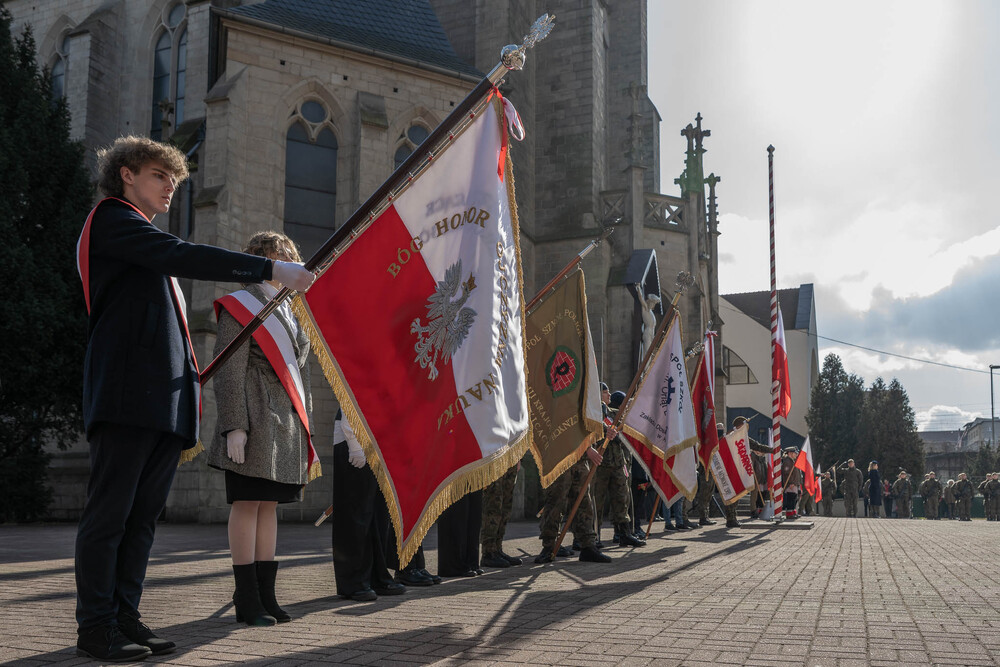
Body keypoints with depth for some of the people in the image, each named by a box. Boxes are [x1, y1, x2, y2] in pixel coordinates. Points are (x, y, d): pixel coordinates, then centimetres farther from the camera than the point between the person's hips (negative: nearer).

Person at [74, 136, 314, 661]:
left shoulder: (143, 241, 28)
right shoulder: (111, 219, -1)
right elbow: (184, 257, -16)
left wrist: (189, 382, 15)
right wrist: (271, 269, -18)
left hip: (163, 399, 9)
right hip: (128, 394, -9)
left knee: (142, 515, 9)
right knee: (110, 513, -6)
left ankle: (124, 619, 14)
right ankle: (96, 629, -1)